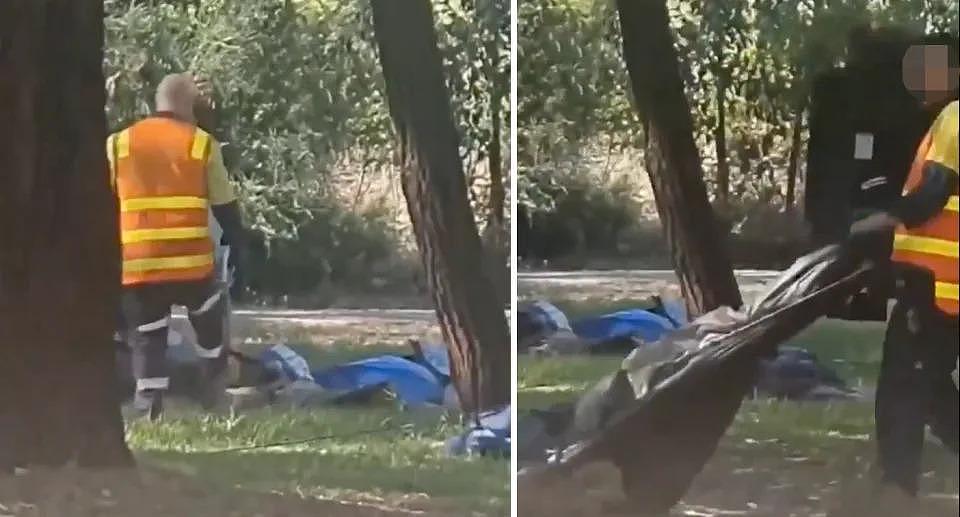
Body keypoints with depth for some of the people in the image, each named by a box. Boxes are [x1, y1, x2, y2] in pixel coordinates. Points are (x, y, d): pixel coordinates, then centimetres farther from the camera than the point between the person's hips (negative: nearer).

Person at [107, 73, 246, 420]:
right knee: (208, 322, 24)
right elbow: (225, 206, 6)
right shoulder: (202, 144, 2)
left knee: (147, 339, 5)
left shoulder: (117, 144, 6)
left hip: (136, 264, 1)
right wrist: (237, 247, 20)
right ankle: (214, 394, 27)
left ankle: (148, 413, -3)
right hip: (191, 261, -1)